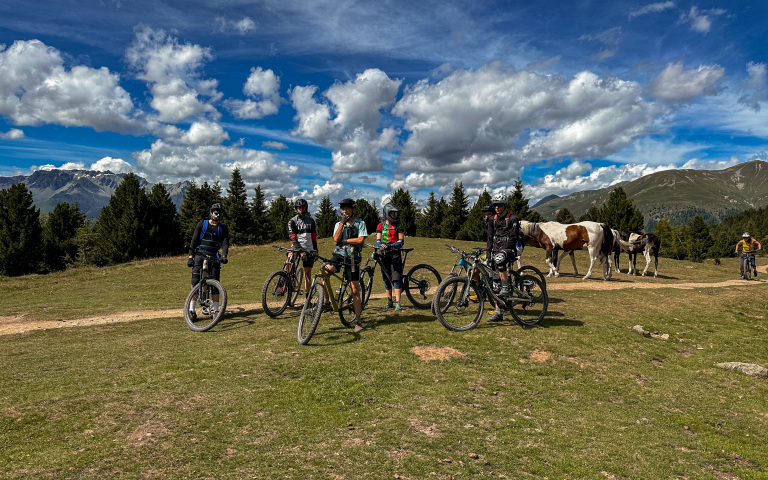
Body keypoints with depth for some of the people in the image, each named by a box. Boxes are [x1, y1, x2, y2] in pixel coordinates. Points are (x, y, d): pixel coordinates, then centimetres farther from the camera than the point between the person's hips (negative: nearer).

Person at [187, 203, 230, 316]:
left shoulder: (223, 229, 8)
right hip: (200, 255, -1)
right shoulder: (202, 224, 6)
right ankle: (191, 309, -3)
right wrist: (191, 256, -8)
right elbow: (194, 240, 2)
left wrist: (224, 256, -21)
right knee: (196, 281, -9)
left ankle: (216, 310, 1)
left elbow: (225, 243, -3)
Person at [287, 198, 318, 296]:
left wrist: (316, 251, 12)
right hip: (297, 248, -2)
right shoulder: (292, 221, 1)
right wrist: (299, 249, -25)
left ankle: (308, 297, 7)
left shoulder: (310, 221, 12)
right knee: (290, 256, -35)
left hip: (309, 249, 2)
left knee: (308, 273, 2)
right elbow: (292, 237, -11)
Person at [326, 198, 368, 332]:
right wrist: (342, 222, -8)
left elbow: (360, 240, -11)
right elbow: (336, 239, -5)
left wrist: (344, 240, -8)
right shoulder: (338, 224, 13)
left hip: (353, 258, -2)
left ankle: (358, 320, 7)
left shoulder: (360, 223, 4)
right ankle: (325, 300, -4)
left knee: (355, 290, -1)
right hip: (339, 254, 3)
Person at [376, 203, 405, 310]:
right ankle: (389, 301, 17)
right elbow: (378, 240, 2)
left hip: (395, 254, -2)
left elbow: (401, 241, -5)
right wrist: (381, 246, -22)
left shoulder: (398, 226, 4)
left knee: (396, 278, -10)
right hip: (384, 254, 2)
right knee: (386, 278, 7)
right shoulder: (381, 226, 8)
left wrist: (390, 246, -22)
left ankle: (398, 303, -10)